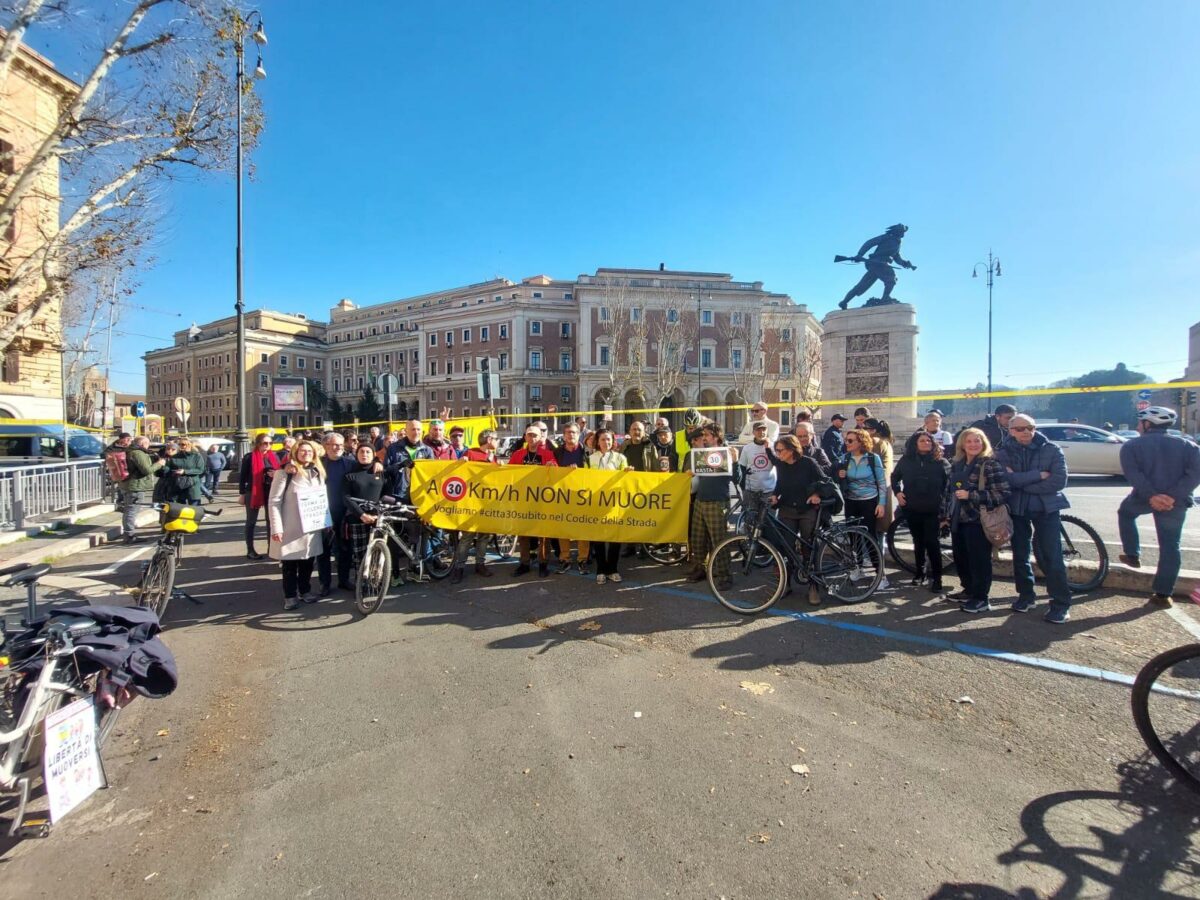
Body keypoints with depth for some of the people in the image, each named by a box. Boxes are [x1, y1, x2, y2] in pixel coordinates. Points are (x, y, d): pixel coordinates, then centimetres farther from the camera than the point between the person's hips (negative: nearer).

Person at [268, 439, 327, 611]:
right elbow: (274, 502, -10)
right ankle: (290, 596, 19)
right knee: (290, 565, 6)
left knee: (308, 562, 11)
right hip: (291, 528, -4)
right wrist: (276, 528, -15)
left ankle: (305, 591, 26)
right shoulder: (285, 473, -8)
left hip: (312, 527, 5)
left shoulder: (318, 473, 10)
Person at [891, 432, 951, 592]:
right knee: (918, 541, 13)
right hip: (912, 509, 2)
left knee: (931, 542, -4)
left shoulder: (940, 461, -3)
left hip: (933, 510, -2)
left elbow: (949, 483, -4)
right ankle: (920, 572, 27)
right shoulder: (906, 460, 2)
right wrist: (897, 492, 3)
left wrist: (945, 506, -10)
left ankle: (936, 577, 7)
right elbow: (895, 476, 17)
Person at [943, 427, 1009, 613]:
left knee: (979, 560, 1)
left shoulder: (990, 464, -11)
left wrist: (971, 495, -22)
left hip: (978, 521, -7)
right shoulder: (957, 464, 11)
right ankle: (968, 590, 33)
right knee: (960, 558, 17)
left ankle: (981, 598, 14)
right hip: (958, 520, 8)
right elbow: (949, 489, 21)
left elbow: (1002, 493, -19)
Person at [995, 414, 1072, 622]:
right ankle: (1026, 596, 26)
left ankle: (1061, 604, 9)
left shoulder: (1051, 449, -3)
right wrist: (1037, 475, -19)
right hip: (1016, 509, 2)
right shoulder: (1003, 453, -2)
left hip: (1046, 508, -2)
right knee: (1020, 554, 11)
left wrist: (1021, 483, -15)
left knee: (1052, 557, -3)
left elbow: (1059, 481, -15)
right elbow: (1006, 480, -16)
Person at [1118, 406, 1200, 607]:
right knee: (1170, 547, 9)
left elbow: (1132, 473, -15)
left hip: (1144, 498, -2)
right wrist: (1174, 495, -13)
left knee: (1125, 512, 33)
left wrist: (1151, 496, -17)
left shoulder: (1131, 446, 1)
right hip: (1175, 502, 2)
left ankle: (1132, 554, 28)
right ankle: (1164, 594, 10)